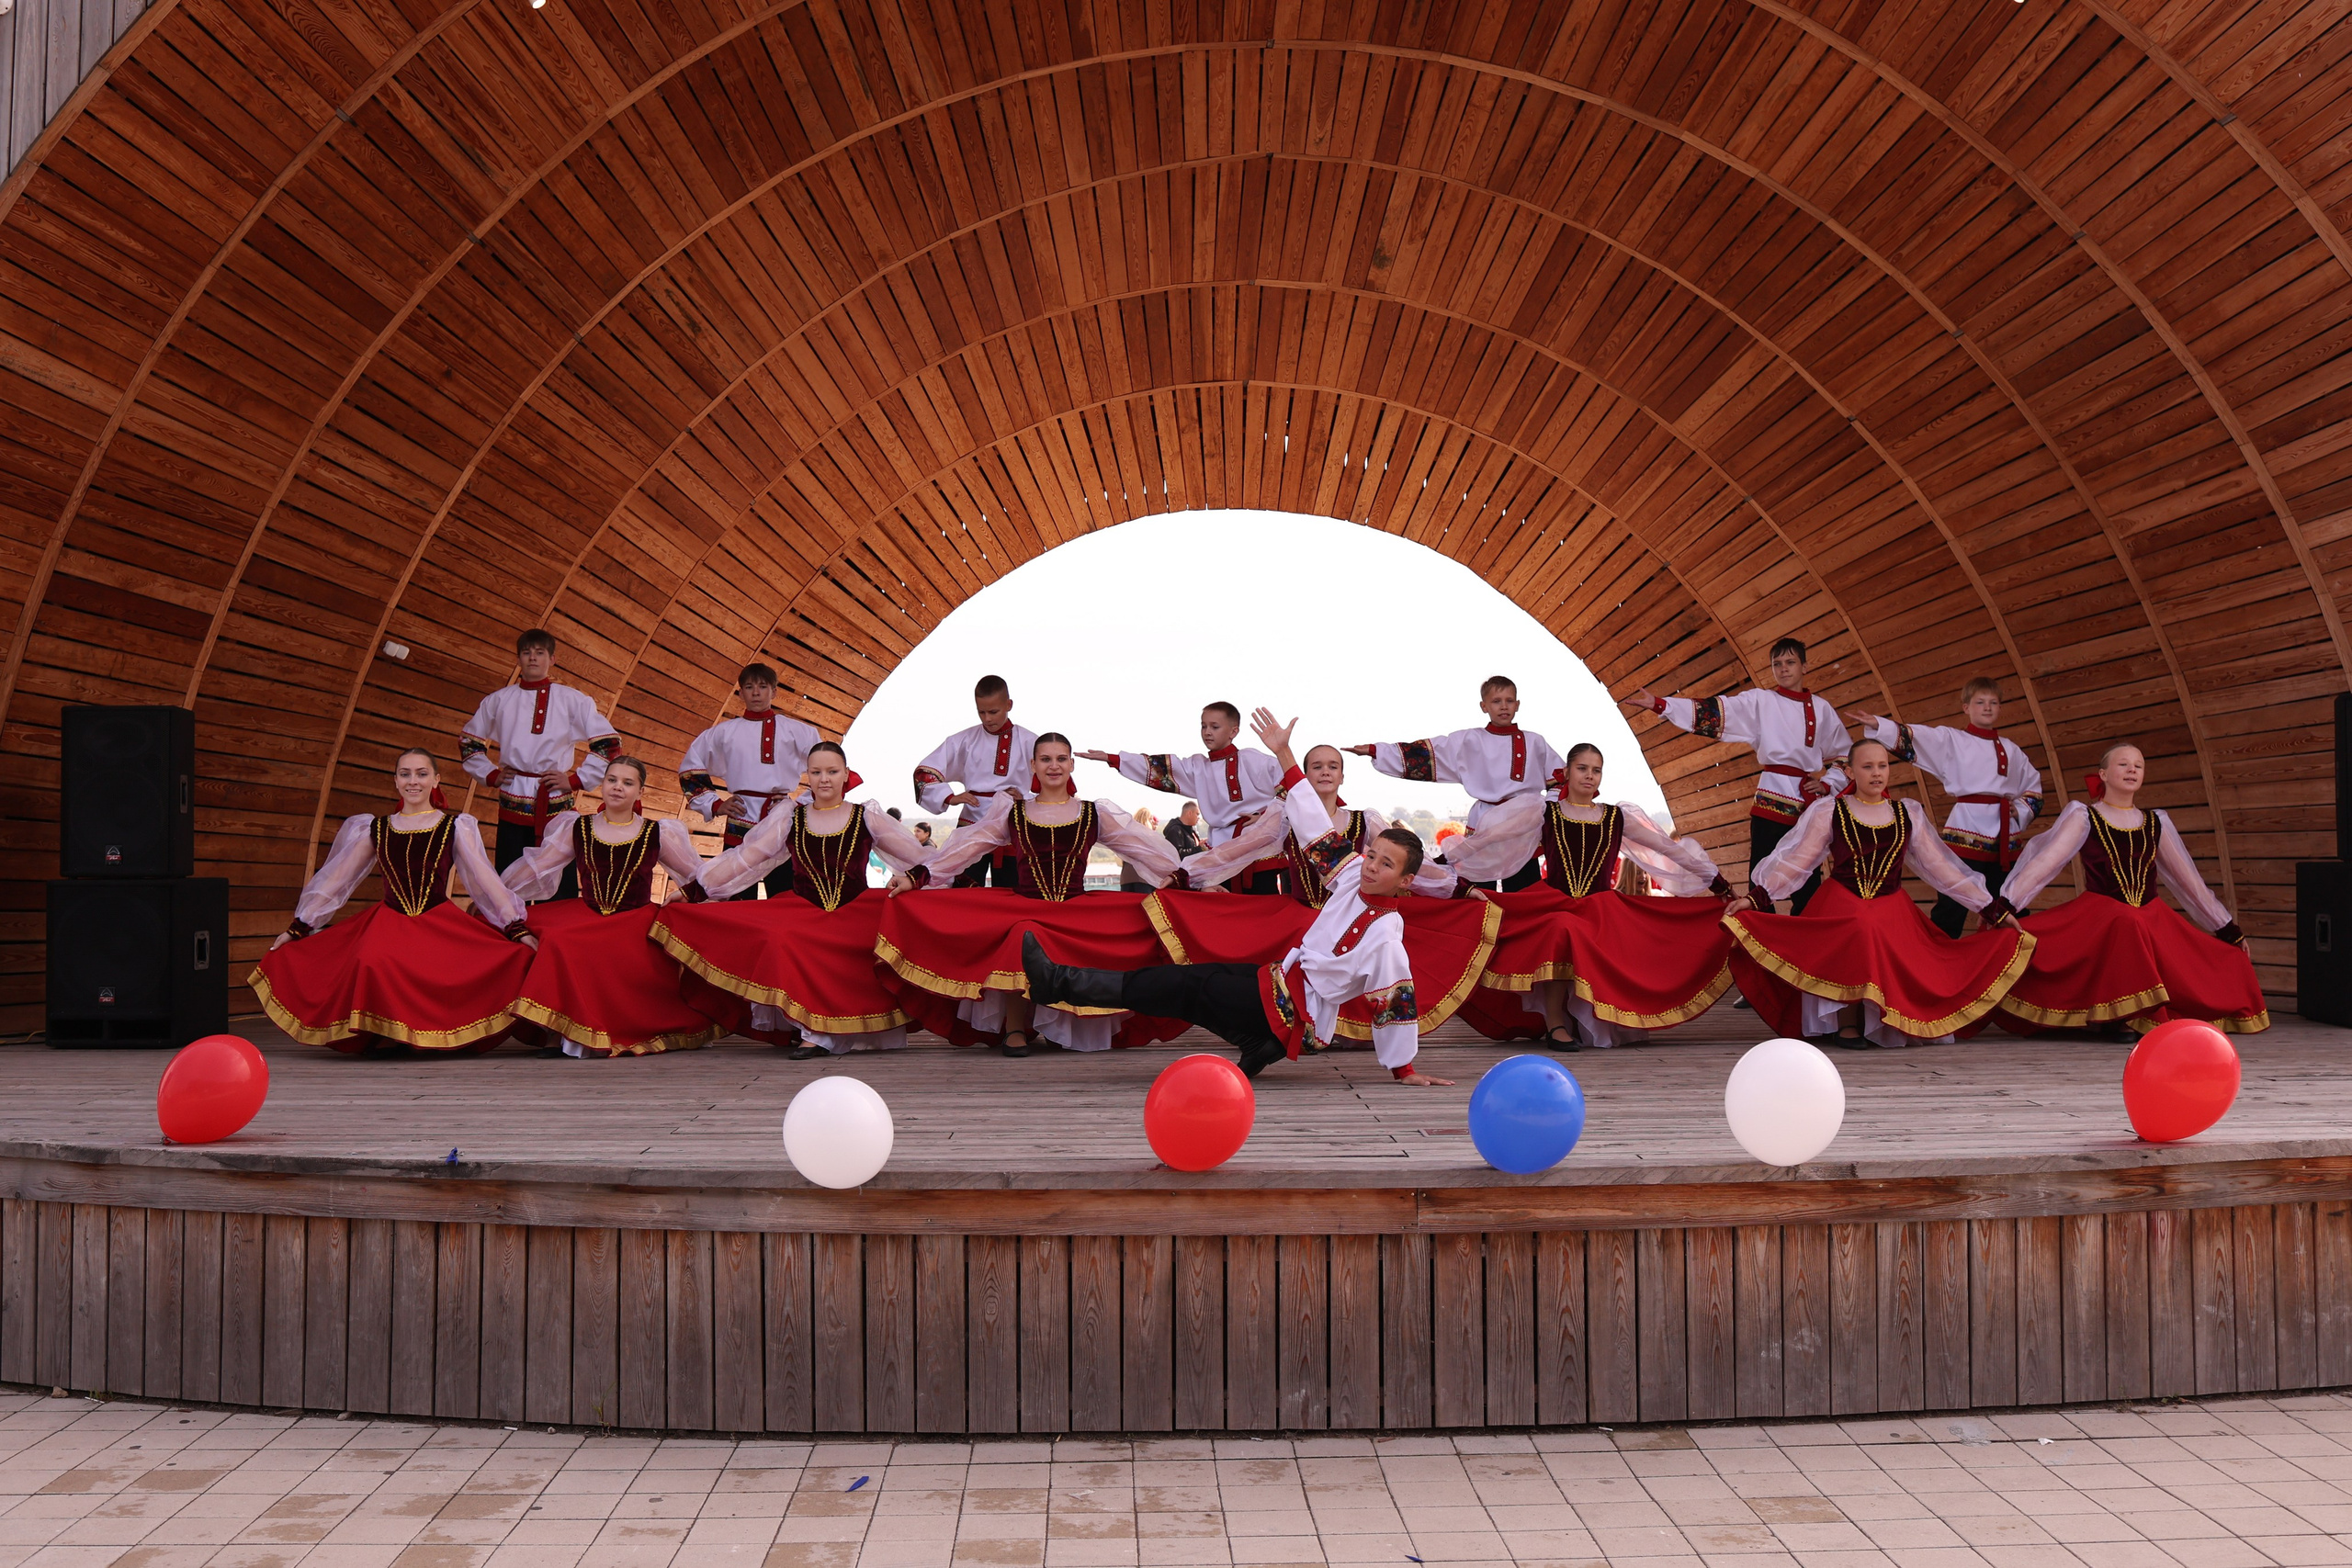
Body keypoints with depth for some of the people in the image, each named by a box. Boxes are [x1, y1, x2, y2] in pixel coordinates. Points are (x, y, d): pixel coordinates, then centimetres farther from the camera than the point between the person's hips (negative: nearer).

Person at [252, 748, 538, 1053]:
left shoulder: (454, 827, 7)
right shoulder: (375, 829, 13)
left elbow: (486, 880, 2)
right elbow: (335, 880, 17)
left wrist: (519, 929, -7)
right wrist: (297, 928, 15)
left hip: (442, 928, -1)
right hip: (387, 926, 1)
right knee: (371, 966, -30)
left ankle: (439, 1036, -6)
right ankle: (379, 1037, -2)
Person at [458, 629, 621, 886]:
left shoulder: (574, 700, 3)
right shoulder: (498, 700, 10)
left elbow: (609, 744, 1)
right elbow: (468, 743, 22)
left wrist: (576, 779, -4)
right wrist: (490, 774, 8)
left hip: (557, 802, -2)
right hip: (513, 803, 2)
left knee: (561, 891, -2)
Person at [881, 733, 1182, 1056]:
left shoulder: (1095, 814, 15)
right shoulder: (1012, 811, 15)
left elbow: (1148, 849, 14)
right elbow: (963, 848, 11)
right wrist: (916, 876, 3)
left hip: (1079, 912, 1)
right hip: (1021, 907, 0)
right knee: (1020, 934, -33)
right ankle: (1014, 1028, -15)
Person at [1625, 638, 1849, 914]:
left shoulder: (1822, 708, 13)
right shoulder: (1760, 701, 5)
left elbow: (1843, 754, 21)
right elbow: (1716, 712, -7)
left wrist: (1828, 784, 3)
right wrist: (1659, 705, -19)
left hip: (1811, 802, 3)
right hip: (1772, 798, -3)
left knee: (1809, 881, 4)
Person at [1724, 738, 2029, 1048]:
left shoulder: (1908, 815, 12)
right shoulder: (1830, 812, 4)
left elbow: (1940, 868, 14)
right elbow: (1795, 862, -2)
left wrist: (1994, 909, 10)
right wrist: (1756, 897, -16)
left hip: (1893, 915, 3)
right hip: (1839, 911, -3)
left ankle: (1874, 1028, 7)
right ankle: (1847, 1026, -17)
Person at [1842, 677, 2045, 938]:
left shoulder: (2012, 751, 18)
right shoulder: (1950, 740, 5)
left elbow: (2034, 787, 23)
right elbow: (1913, 739, -9)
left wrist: (2022, 810, 4)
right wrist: (1878, 726, -24)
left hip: (2007, 838, 4)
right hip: (1966, 832, -4)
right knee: (1950, 911, -7)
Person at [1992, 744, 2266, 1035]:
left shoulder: (2156, 823, 15)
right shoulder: (2084, 817, 3)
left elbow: (2189, 881, 21)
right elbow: (2041, 865, -7)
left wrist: (2229, 930, 23)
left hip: (2153, 921, 5)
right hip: (2098, 919, -5)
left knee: (2232, 965, -5)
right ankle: (2114, 1018, -22)